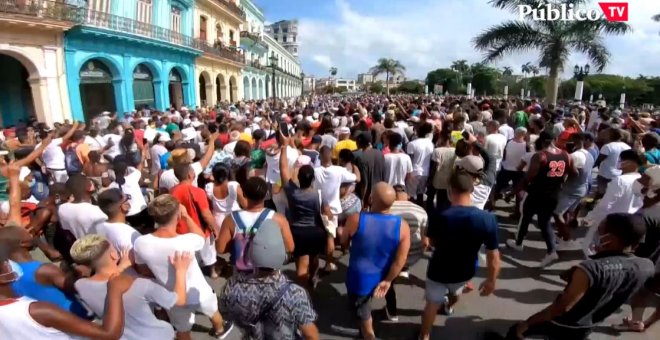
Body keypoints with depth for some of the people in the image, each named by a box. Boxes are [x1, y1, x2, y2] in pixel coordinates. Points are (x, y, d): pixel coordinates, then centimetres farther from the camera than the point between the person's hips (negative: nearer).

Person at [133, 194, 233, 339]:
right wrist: (186, 215, -9)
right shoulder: (185, 242, -37)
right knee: (213, 312, 32)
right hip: (198, 294, -2)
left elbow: (143, 270, -4)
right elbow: (201, 236, -10)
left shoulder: (140, 243, -25)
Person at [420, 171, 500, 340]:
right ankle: (449, 306, 68)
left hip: (439, 271, -3)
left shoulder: (439, 217, -30)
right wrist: (491, 280, 1)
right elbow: (493, 257, -15)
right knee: (455, 291, 37)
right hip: (465, 272, 4)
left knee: (432, 304, 23)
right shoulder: (488, 219, -25)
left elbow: (432, 242, -10)